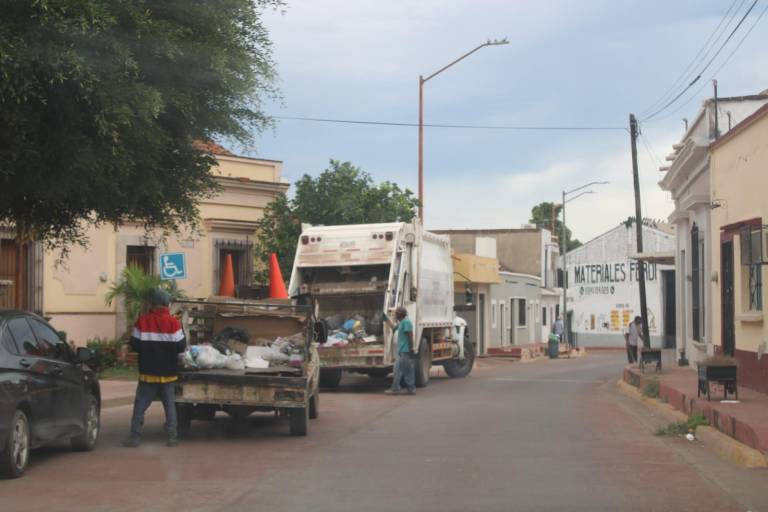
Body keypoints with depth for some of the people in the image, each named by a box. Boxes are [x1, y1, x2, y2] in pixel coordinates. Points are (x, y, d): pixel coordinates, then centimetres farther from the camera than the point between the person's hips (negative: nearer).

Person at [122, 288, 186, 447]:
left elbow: (135, 344, -1)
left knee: (140, 405, 5)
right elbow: (180, 346, -7)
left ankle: (135, 436, 1)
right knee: (169, 404, 8)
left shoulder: (142, 321, -5)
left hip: (148, 372, 0)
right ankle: (172, 436, 6)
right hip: (168, 373, 0)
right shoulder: (173, 322, -9)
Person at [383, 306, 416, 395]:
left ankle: (395, 389, -3)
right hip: (404, 351, 10)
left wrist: (411, 350, -22)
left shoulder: (406, 322, -13)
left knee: (398, 369, -6)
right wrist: (386, 319, 34)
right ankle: (411, 389, 10)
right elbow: (394, 327, 35)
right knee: (408, 371, 9)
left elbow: (410, 336, -18)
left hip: (404, 351, -10)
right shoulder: (402, 322, 17)